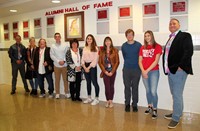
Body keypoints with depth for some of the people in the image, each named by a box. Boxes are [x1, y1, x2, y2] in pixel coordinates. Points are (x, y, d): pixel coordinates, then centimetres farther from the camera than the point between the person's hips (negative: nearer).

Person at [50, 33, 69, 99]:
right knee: (57, 80, 8)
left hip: (64, 65, 0)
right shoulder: (53, 46, 2)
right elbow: (52, 55, -3)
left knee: (65, 79, 5)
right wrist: (58, 61, -12)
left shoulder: (64, 45, 2)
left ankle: (67, 93, 15)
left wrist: (64, 61, -14)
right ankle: (57, 93, 17)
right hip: (56, 65, 0)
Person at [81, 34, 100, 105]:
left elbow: (95, 59, -10)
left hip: (92, 66, -5)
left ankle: (96, 99, 7)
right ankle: (89, 98, 24)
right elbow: (83, 58, 9)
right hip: (86, 66, 5)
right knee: (88, 82, 13)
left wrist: (89, 67, -12)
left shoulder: (95, 48, -5)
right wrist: (84, 67, -4)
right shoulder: (84, 48, 11)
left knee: (94, 82, -4)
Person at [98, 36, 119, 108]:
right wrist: (105, 71, -7)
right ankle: (108, 101, 6)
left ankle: (111, 101, 15)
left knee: (111, 86, 7)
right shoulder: (102, 51, 3)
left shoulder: (115, 50, -1)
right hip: (105, 71, 0)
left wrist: (112, 72, -9)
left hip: (112, 71, 0)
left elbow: (117, 62, -4)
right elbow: (100, 62, 1)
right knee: (107, 86, -4)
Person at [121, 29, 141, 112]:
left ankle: (135, 104, 16)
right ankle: (127, 104, 18)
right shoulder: (123, 46, 6)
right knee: (127, 87, 7)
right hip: (126, 69, 2)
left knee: (135, 87, 5)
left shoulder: (138, 45, -3)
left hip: (136, 69, -2)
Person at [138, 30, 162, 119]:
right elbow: (140, 61, 7)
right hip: (144, 72, 4)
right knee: (147, 90, 13)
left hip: (154, 71, -4)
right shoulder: (142, 48, 10)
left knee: (153, 91, -8)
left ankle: (154, 110, 6)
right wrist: (143, 71, -7)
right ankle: (150, 107, 28)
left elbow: (156, 61, -10)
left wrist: (147, 70, -13)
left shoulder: (157, 46, -3)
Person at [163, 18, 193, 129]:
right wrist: (167, 68, 8)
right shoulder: (170, 38, 19)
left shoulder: (185, 36, -3)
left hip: (178, 70, -7)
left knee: (177, 95, -2)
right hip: (170, 71, 7)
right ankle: (177, 113, 30)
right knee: (175, 94, 16)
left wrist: (180, 66, -18)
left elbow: (188, 51, -14)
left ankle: (176, 118, 9)